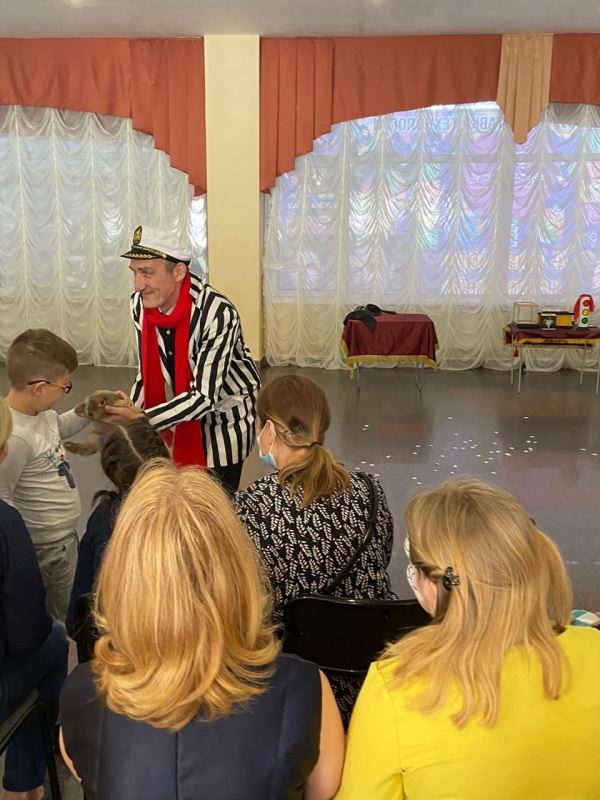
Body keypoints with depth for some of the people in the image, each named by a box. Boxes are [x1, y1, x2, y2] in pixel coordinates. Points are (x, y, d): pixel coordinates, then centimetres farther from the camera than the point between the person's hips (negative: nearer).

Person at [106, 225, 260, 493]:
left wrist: (141, 420, -38)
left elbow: (204, 396, -31)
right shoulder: (140, 304, -11)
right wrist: (127, 415, -17)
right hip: (186, 409, 6)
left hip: (227, 415, -5)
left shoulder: (218, 314, -30)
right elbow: (147, 373, -2)